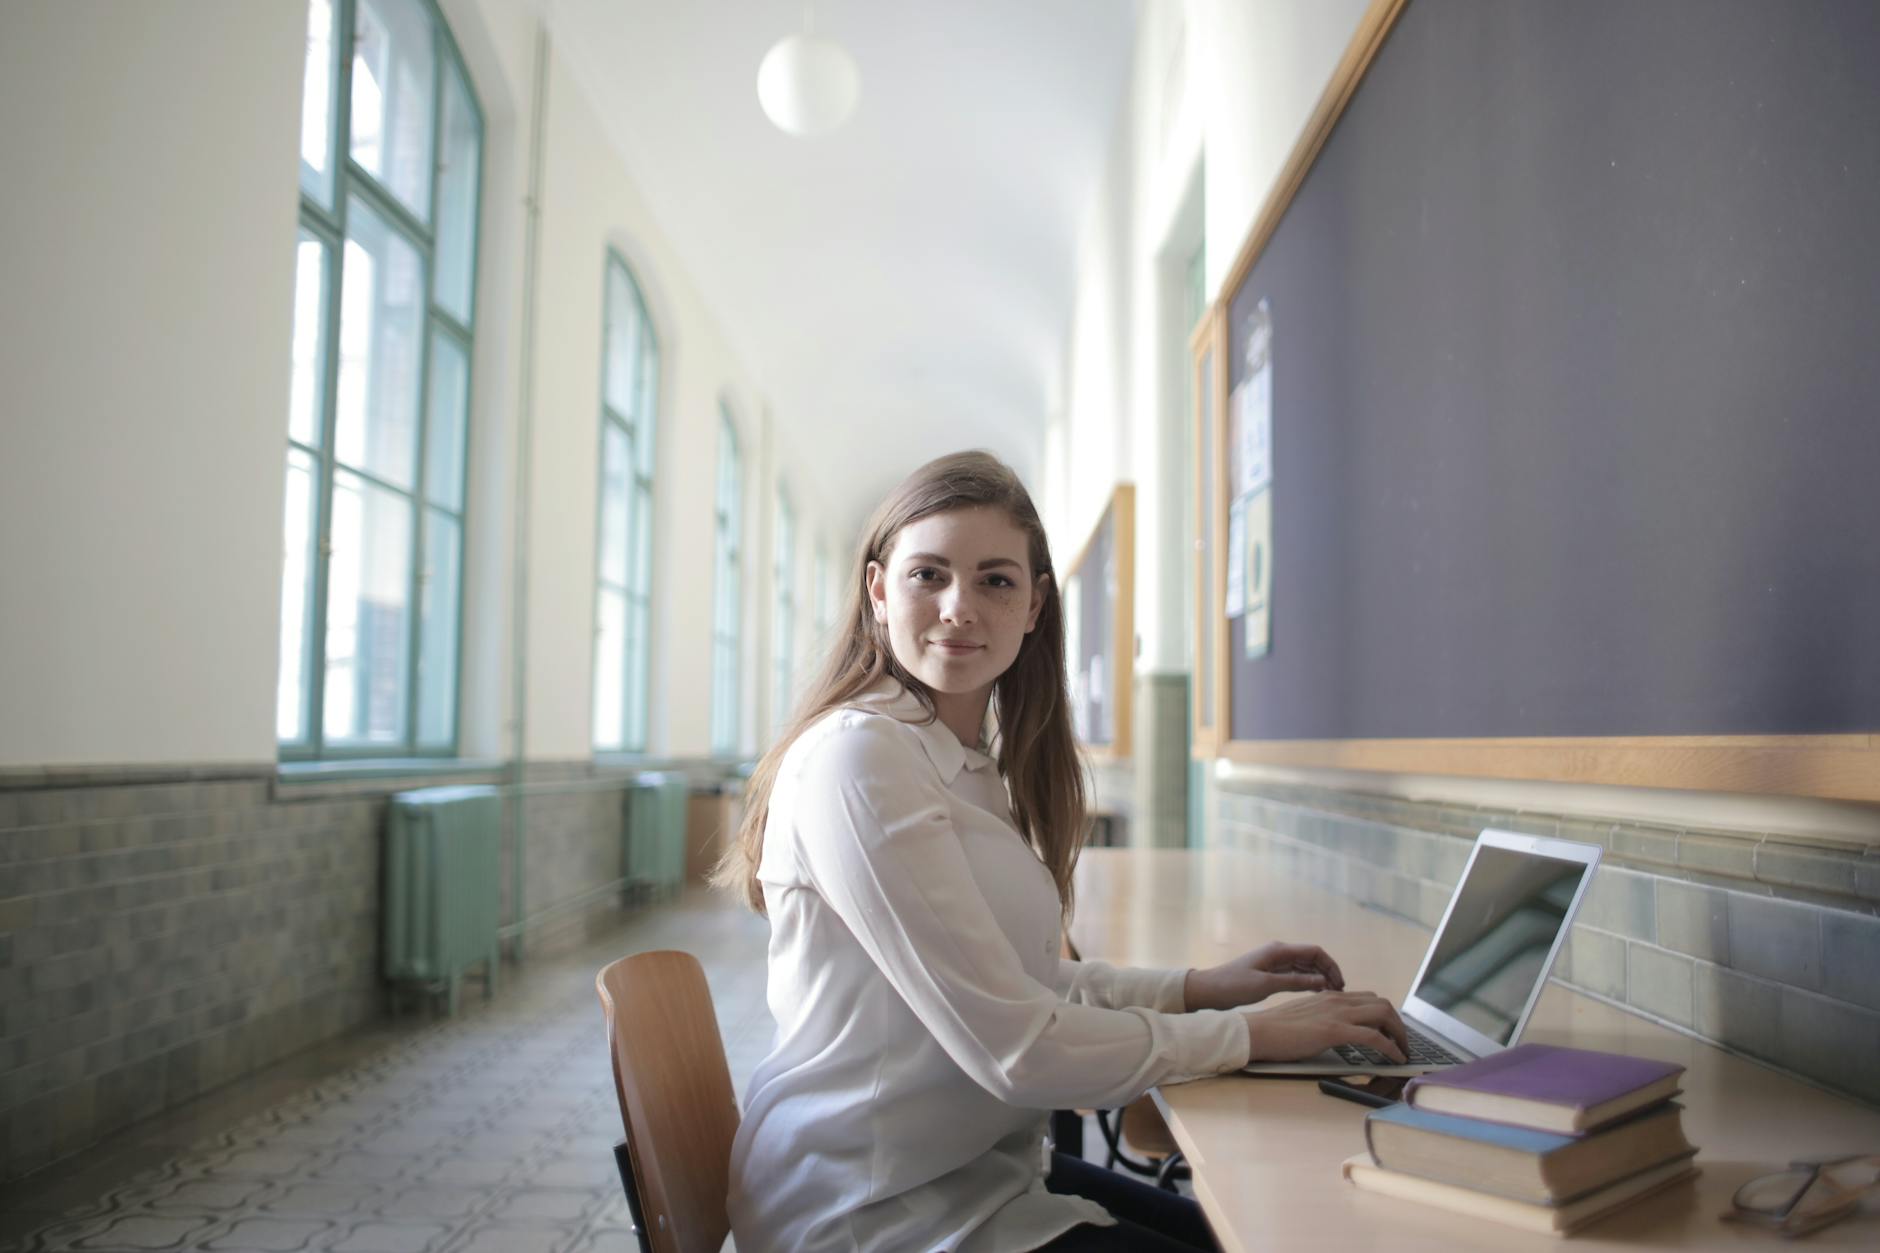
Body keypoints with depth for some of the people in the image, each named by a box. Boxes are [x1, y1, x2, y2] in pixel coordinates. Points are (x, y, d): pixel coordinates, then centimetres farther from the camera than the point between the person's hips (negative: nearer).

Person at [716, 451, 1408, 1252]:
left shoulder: (973, 761, 7)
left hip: (977, 1167, 8)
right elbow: (1011, 1048, -23)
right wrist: (1251, 1034, -13)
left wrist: (1197, 989, 4)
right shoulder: (856, 758, -22)